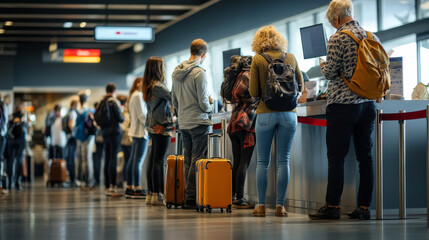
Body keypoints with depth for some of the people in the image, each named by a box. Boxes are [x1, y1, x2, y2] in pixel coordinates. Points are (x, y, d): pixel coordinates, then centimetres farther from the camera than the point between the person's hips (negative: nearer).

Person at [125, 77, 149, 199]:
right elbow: (142, 115, -14)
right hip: (141, 131, -10)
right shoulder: (138, 96, -9)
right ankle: (137, 189, -14)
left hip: (135, 131, 10)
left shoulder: (133, 96, 22)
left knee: (132, 160, 9)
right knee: (138, 161, -12)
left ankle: (129, 188, 11)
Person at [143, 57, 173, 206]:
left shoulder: (148, 86, 14)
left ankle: (151, 194, 13)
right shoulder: (157, 86, -14)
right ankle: (157, 195, -9)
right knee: (159, 161, -8)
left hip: (154, 127, 9)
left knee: (153, 160, 10)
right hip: (162, 128, -9)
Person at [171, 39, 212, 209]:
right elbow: (203, 101, -13)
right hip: (199, 121, -7)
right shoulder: (199, 72, -14)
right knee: (198, 161, -5)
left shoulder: (176, 73, 10)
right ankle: (192, 198, -6)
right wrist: (209, 109, 7)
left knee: (188, 161, 10)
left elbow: (174, 100, 15)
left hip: (183, 123, 7)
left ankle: (188, 196, 11)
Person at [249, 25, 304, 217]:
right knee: (283, 161, 3)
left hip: (266, 113, -2)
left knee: (262, 161, 5)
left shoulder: (257, 60, -2)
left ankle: (261, 206, 3)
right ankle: (280, 206, 2)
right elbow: (300, 86, 13)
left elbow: (253, 92, -5)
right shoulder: (290, 58, 5)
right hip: (288, 113, 2)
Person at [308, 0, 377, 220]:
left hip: (342, 105, -6)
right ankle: (364, 206, 7)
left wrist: (324, 67, 9)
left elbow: (330, 73, -12)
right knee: (365, 156, 7)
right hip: (368, 103, 6)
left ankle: (332, 206, 0)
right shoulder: (371, 37, 8)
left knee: (336, 158, -1)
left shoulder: (338, 39, -10)